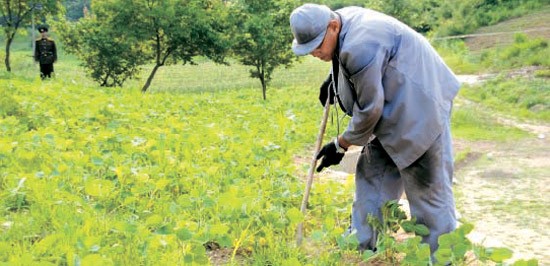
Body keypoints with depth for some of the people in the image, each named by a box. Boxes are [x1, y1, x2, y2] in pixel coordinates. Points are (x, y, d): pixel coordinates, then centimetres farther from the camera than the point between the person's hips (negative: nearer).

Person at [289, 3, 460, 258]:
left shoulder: (360, 46, -30)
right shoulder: (342, 19, -1)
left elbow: (369, 108, -22)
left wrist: (340, 145, -10)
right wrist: (334, 78, 16)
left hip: (420, 111, -10)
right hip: (391, 109, 10)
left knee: (427, 189, -3)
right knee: (371, 175, 12)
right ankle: (361, 249, 22)